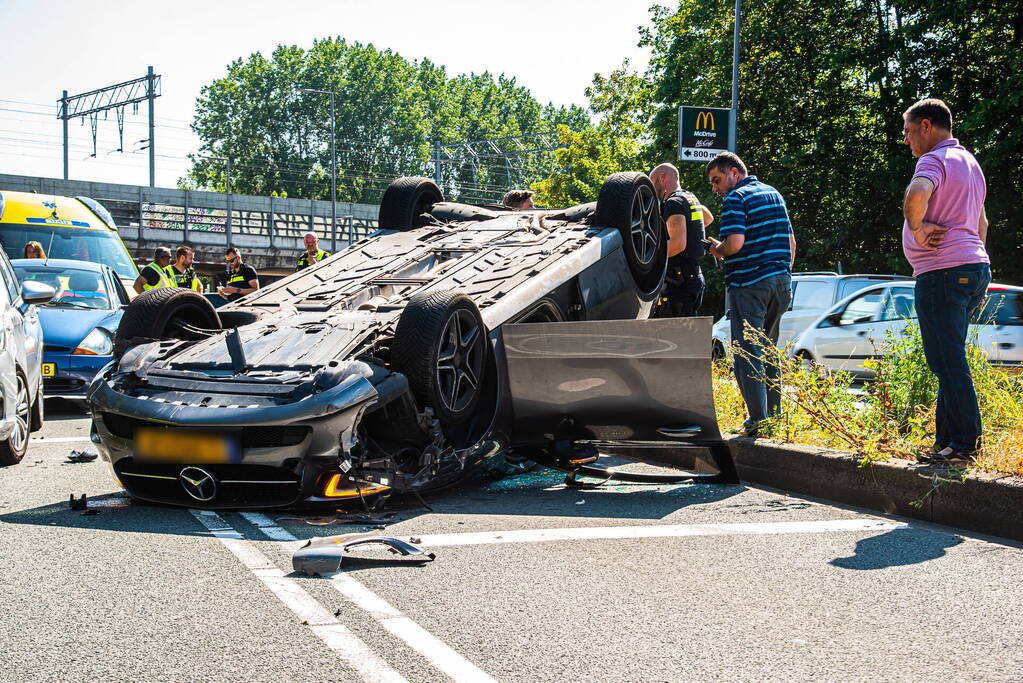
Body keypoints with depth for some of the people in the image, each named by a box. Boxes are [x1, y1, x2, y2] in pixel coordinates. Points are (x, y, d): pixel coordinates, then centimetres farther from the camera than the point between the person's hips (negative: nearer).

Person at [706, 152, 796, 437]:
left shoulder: (736, 199, -9)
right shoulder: (774, 194, 17)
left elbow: (735, 243, -21)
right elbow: (790, 241, 20)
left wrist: (717, 250, -1)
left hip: (749, 284, -8)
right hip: (781, 282, 8)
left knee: (747, 353, -5)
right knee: (768, 352, 17)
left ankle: (758, 421, -8)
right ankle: (774, 416, 19)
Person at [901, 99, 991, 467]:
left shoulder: (935, 159, -9)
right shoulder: (969, 161, 23)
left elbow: (916, 194, -34)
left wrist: (917, 228, -16)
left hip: (943, 270, -10)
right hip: (974, 267, 10)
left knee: (948, 361, -8)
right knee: (949, 360, 14)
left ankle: (964, 445, -8)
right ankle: (947, 440, 17)